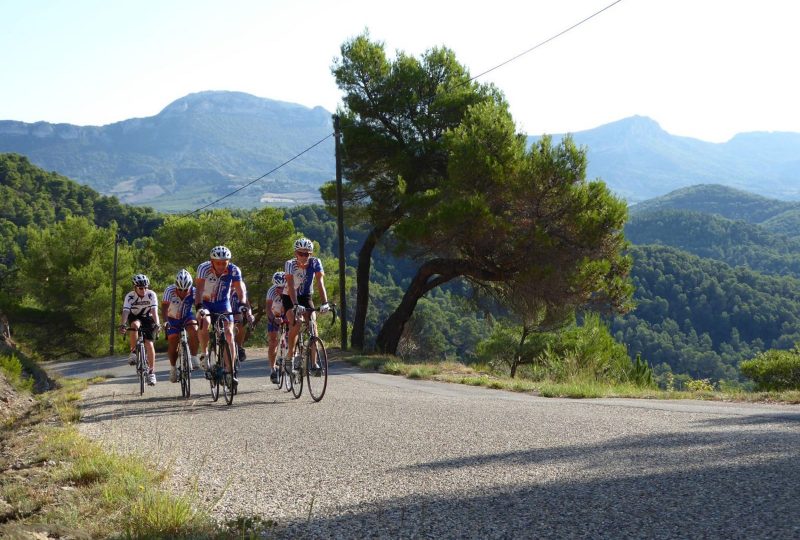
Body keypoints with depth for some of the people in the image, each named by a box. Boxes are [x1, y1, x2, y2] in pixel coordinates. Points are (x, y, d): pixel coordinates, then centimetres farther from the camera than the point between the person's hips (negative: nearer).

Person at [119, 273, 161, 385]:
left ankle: (151, 372, -4)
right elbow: (125, 311, -33)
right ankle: (133, 352, -20)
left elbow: (154, 310, -31)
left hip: (147, 318, 0)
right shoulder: (130, 296, -22)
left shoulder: (151, 295, -21)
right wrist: (123, 325, -49)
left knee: (149, 344, -14)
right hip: (134, 317, 0)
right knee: (134, 325, -37)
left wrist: (157, 324, -47)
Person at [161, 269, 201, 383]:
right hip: (173, 319, 0)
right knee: (172, 344, -6)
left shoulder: (193, 292, -25)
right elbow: (164, 308, -35)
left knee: (194, 330, -30)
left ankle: (194, 357, -18)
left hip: (187, 316, 0)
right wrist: (165, 321, -50)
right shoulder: (170, 291, -28)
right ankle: (173, 368, 18)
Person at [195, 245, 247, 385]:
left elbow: (240, 289, -26)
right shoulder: (204, 268, -24)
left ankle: (229, 370, -8)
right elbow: (199, 289, -33)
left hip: (223, 303, 2)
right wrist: (199, 307, -49)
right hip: (206, 303, -1)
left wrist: (242, 304, -46)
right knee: (205, 323, -32)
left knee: (228, 334, -12)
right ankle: (203, 354, -10)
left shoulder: (234, 270, -19)